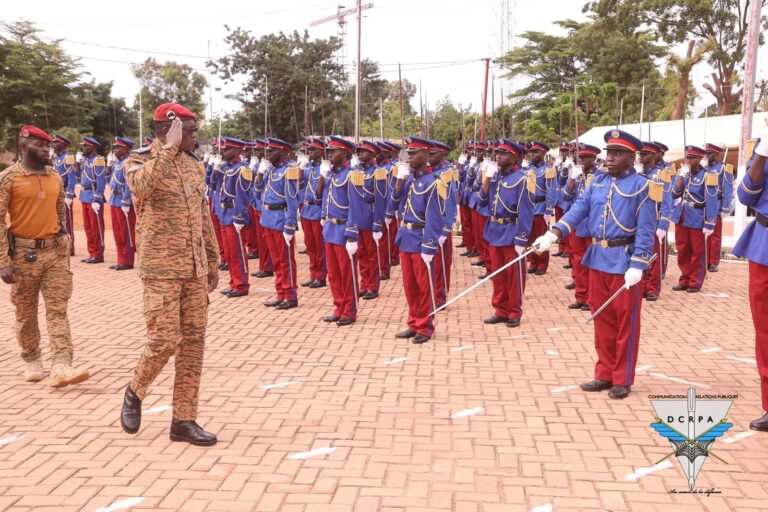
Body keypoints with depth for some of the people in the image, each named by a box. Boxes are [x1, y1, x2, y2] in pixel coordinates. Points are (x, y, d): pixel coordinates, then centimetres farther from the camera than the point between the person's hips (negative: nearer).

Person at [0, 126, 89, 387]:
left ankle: (61, 368, -9)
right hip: (24, 254, -3)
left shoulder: (55, 177, 7)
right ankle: (32, 361, 27)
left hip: (55, 252, 3)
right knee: (26, 314, 9)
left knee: (58, 310, -5)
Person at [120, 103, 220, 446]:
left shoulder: (194, 165, 12)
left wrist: (213, 262, 16)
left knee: (193, 343, 5)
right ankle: (135, 392, 23)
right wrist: (169, 148, -26)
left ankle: (184, 421, 14)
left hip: (195, 270, 6)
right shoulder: (140, 160, -5)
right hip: (161, 269, -6)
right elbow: (140, 186, -31)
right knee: (165, 341, -8)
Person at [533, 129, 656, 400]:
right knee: (602, 319, 12)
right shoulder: (598, 181, 9)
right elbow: (579, 209, 0)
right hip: (598, 257, 6)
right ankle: (604, 375, 22)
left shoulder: (641, 186, -8)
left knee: (625, 321, 3)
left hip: (624, 260, -6)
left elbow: (645, 230, -12)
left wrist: (637, 266, -19)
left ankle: (622, 380, 13)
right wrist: (553, 233, -15)